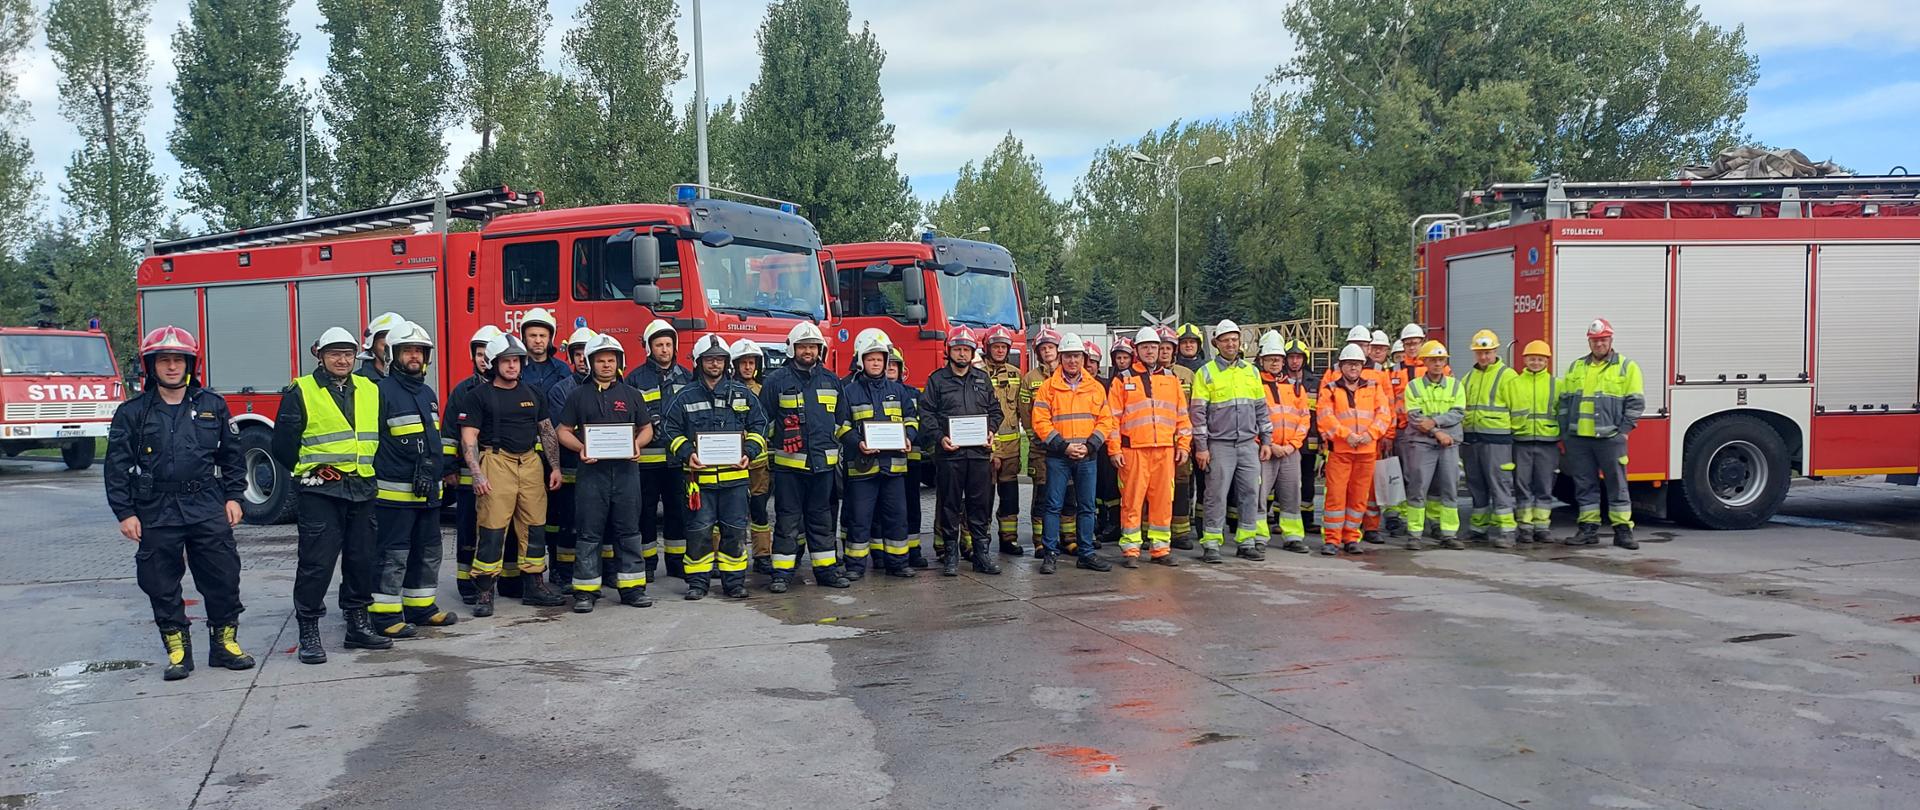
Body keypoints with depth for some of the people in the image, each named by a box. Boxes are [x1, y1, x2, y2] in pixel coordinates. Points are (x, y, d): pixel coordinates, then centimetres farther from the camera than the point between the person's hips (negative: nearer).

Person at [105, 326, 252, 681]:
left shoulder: (212, 405, 6)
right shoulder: (132, 412, 2)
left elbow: (231, 455, 12)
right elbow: (117, 466, 1)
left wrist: (233, 496, 6)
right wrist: (125, 513, -4)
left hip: (208, 507, 1)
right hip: (156, 513, 0)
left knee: (223, 577, 2)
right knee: (162, 585, 6)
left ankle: (224, 643, 16)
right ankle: (177, 649, 18)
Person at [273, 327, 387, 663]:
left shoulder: (370, 391, 12)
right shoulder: (300, 392, -2)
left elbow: (380, 436, 18)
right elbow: (283, 444, -3)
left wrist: (368, 469, 9)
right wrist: (311, 471, -3)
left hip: (362, 490, 5)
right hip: (320, 492, -5)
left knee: (362, 560, 10)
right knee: (316, 563, -5)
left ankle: (358, 625, 21)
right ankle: (308, 633, 3)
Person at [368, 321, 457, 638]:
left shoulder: (428, 393, 16)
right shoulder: (382, 392, -9)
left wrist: (441, 473, 23)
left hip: (428, 491, 8)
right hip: (395, 492, -8)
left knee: (428, 552, 14)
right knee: (393, 555, -5)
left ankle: (421, 607, 25)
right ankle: (385, 615, 1)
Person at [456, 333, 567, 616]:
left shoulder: (531, 394, 15)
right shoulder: (478, 396, 0)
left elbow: (547, 431, 18)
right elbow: (468, 438, -5)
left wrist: (555, 467, 10)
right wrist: (477, 475, -15)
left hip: (531, 464, 5)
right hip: (497, 463, -5)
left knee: (534, 526, 7)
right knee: (492, 529, -8)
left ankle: (533, 586, 17)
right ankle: (484, 592, -3)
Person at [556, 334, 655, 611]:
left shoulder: (631, 395, 11)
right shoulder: (579, 395, 8)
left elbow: (647, 429, 14)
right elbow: (564, 431, 7)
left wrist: (637, 444, -7)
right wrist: (580, 448, -12)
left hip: (626, 470, 2)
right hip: (592, 470, -1)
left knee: (628, 530, 4)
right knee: (589, 533, 0)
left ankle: (631, 587, 10)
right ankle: (585, 590, 4)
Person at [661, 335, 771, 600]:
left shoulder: (742, 394, 8)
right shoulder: (686, 397, 5)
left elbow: (759, 426, 11)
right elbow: (671, 429, 7)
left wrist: (749, 452, -5)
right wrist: (686, 454, -8)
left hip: (734, 476, 1)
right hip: (699, 476, -1)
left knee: (735, 531, 5)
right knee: (699, 531, 1)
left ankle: (734, 581, 15)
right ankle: (697, 582, 11)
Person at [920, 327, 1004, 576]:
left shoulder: (982, 379, 15)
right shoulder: (937, 380, 4)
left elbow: (995, 409, 19)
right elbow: (926, 414, -1)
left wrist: (991, 429, 0)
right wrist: (939, 437, -13)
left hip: (980, 452, 3)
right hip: (949, 453, -3)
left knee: (980, 504, 4)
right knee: (950, 506, 2)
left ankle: (981, 553, 11)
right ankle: (950, 554, 9)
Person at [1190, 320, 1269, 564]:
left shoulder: (1251, 371, 13)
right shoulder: (1206, 373, -1)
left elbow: (1261, 408, 17)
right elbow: (1197, 412, -4)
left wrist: (1266, 440, 11)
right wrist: (1201, 447, -9)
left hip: (1249, 444, 4)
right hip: (1219, 444, -4)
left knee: (1251, 493, 4)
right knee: (1217, 495, -4)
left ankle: (1246, 540, 14)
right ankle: (1211, 543, 1)